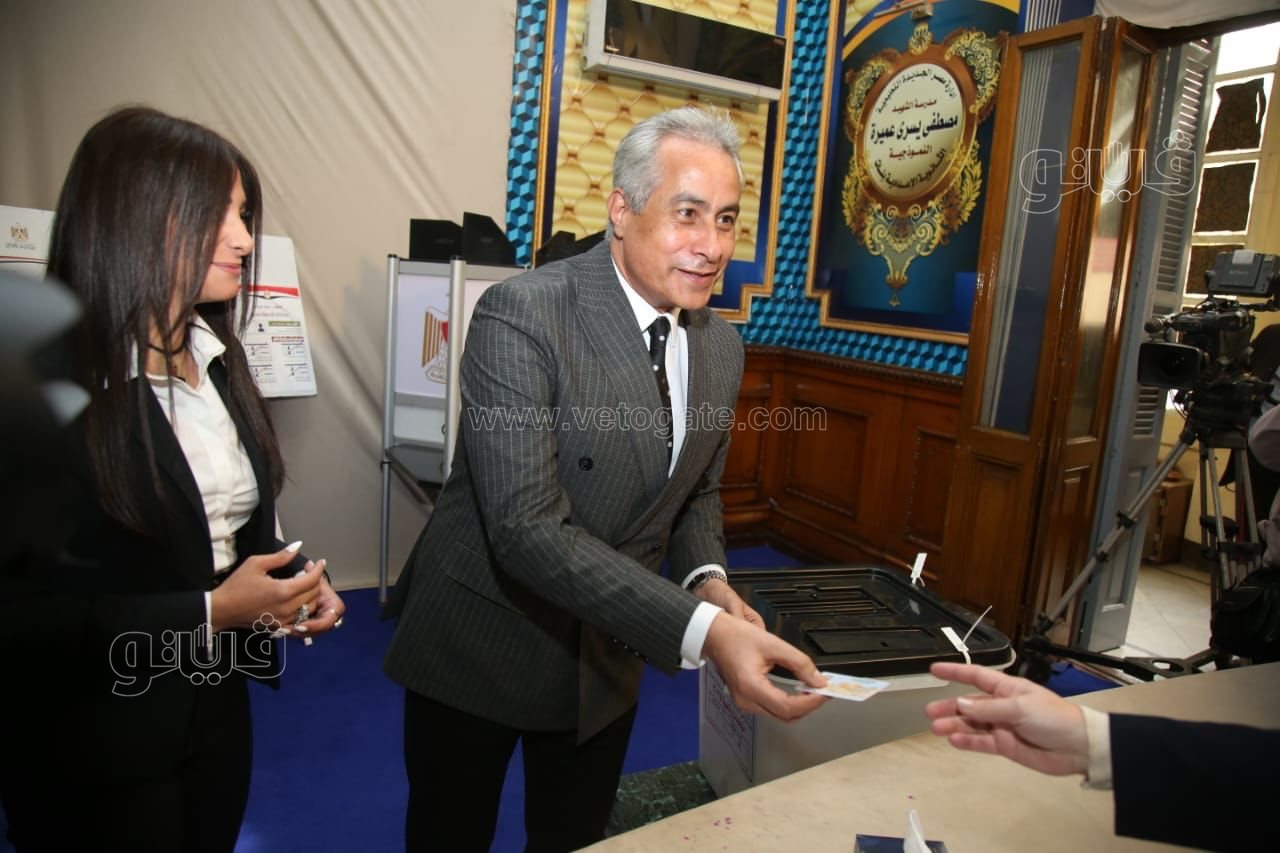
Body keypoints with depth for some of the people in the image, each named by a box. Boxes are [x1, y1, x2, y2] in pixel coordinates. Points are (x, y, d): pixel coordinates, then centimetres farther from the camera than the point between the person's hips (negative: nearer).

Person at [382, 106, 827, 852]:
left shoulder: (722, 347, -2)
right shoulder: (521, 314, -23)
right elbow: (527, 525, -30)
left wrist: (708, 580, -10)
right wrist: (702, 630, -36)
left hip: (608, 658, 5)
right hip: (480, 647, -4)